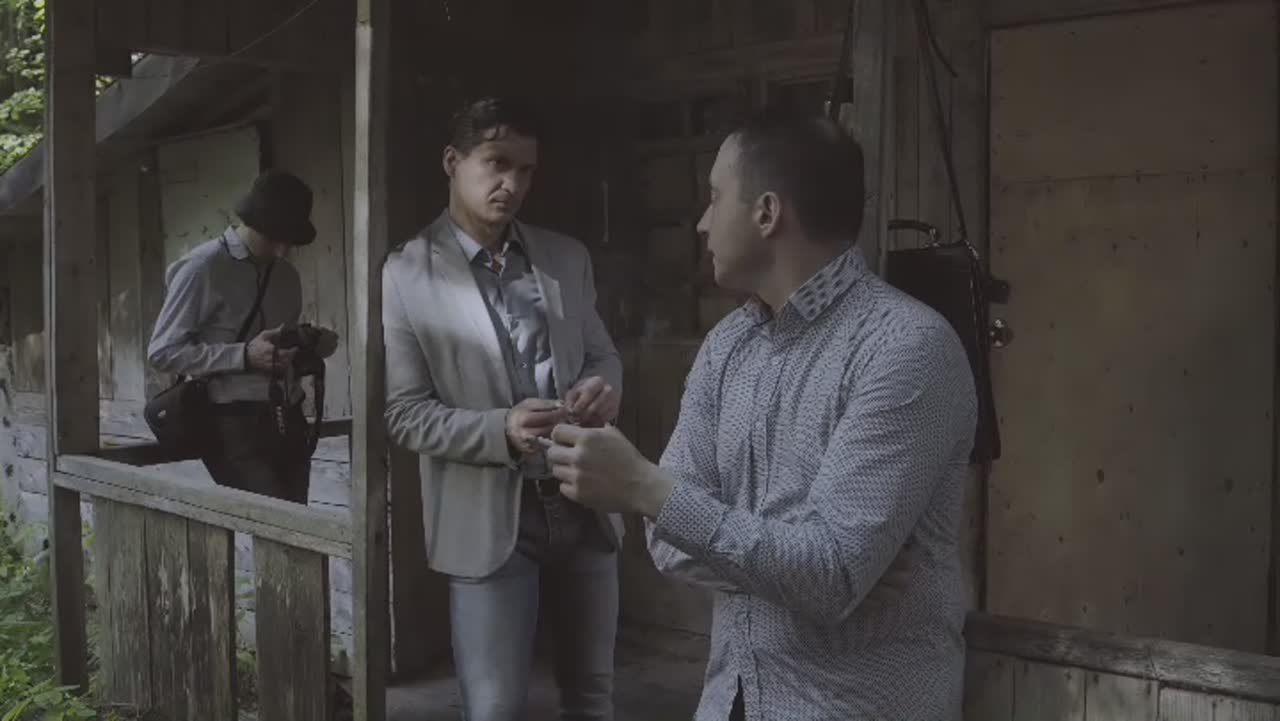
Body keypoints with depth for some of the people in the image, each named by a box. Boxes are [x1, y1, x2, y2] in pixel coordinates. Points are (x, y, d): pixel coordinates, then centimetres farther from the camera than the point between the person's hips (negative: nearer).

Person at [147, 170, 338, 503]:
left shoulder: (287, 274, 16)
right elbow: (162, 352, -9)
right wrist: (244, 355, -18)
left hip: (288, 422, 7)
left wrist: (311, 344, 4)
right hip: (234, 425, -7)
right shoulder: (202, 268, -6)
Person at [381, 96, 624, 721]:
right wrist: (501, 431, -26)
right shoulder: (407, 274, -6)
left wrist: (602, 387, -12)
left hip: (584, 505, 4)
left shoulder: (568, 258, 7)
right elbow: (404, 413, -9)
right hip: (491, 518, -4)